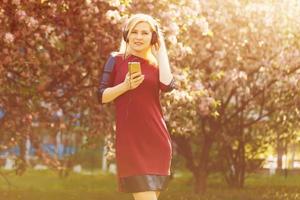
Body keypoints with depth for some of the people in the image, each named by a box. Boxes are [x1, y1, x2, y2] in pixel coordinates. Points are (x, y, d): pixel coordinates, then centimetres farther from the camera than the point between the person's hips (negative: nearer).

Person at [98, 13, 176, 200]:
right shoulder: (117, 60, 5)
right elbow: (102, 96, 2)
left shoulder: (157, 64, 12)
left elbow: (167, 86, -10)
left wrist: (161, 50, -1)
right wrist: (125, 86, -14)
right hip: (130, 139, -4)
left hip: (156, 139, 4)